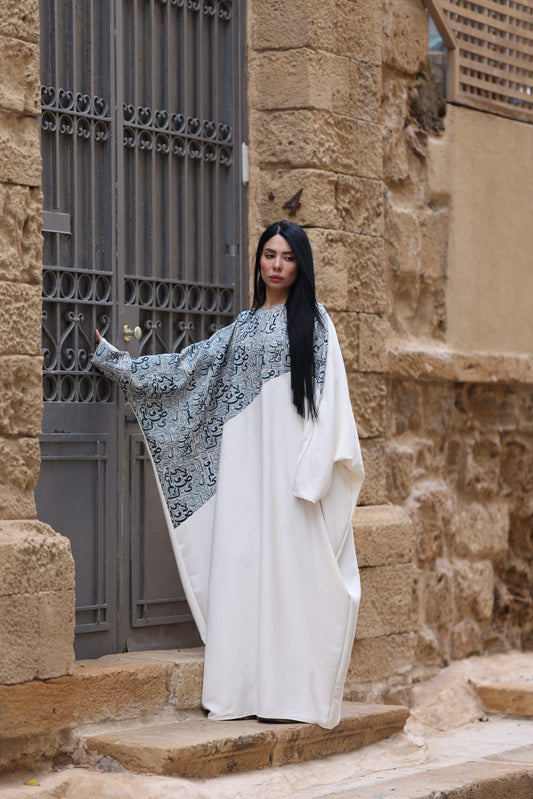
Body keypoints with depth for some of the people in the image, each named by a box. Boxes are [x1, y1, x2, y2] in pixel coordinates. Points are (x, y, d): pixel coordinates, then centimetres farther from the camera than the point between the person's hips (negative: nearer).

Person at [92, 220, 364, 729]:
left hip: (289, 453, -5)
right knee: (239, 563, 0)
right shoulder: (244, 325, 19)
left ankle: (292, 692, -4)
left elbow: (328, 397, -5)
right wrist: (118, 363, 22)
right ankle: (244, 691, 3)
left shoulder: (312, 320, 3)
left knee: (288, 563, -6)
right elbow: (188, 365, 22)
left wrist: (314, 465, -15)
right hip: (243, 456, 5)